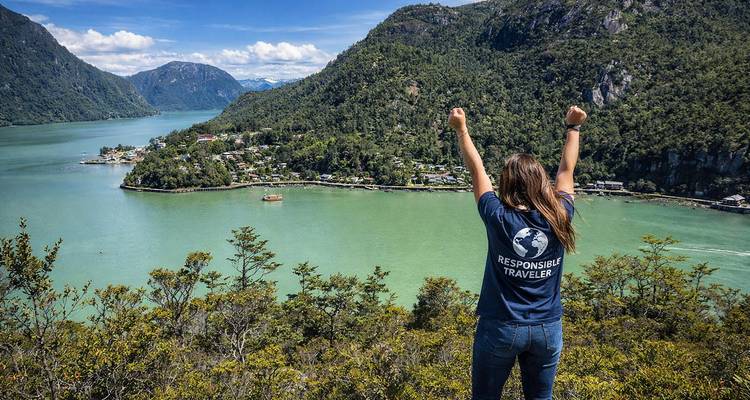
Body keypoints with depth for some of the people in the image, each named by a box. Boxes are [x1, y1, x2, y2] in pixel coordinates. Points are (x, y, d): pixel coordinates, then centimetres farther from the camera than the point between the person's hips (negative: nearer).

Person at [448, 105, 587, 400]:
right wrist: (573, 127, 20)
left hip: (501, 328, -3)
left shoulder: (499, 219, -15)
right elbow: (566, 169, 7)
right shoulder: (559, 219, -8)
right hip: (548, 328, 3)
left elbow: (476, 170, -3)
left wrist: (461, 129, 8)